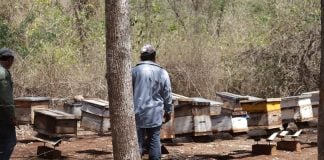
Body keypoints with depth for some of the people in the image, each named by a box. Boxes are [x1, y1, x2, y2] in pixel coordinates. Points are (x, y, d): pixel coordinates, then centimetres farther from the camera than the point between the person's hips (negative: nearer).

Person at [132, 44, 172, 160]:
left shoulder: (134, 71, -4)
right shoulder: (162, 72, 1)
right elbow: (167, 95, 7)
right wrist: (168, 111, 19)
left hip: (138, 113, -1)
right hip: (155, 114, 1)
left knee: (138, 141, 1)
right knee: (154, 141, 8)